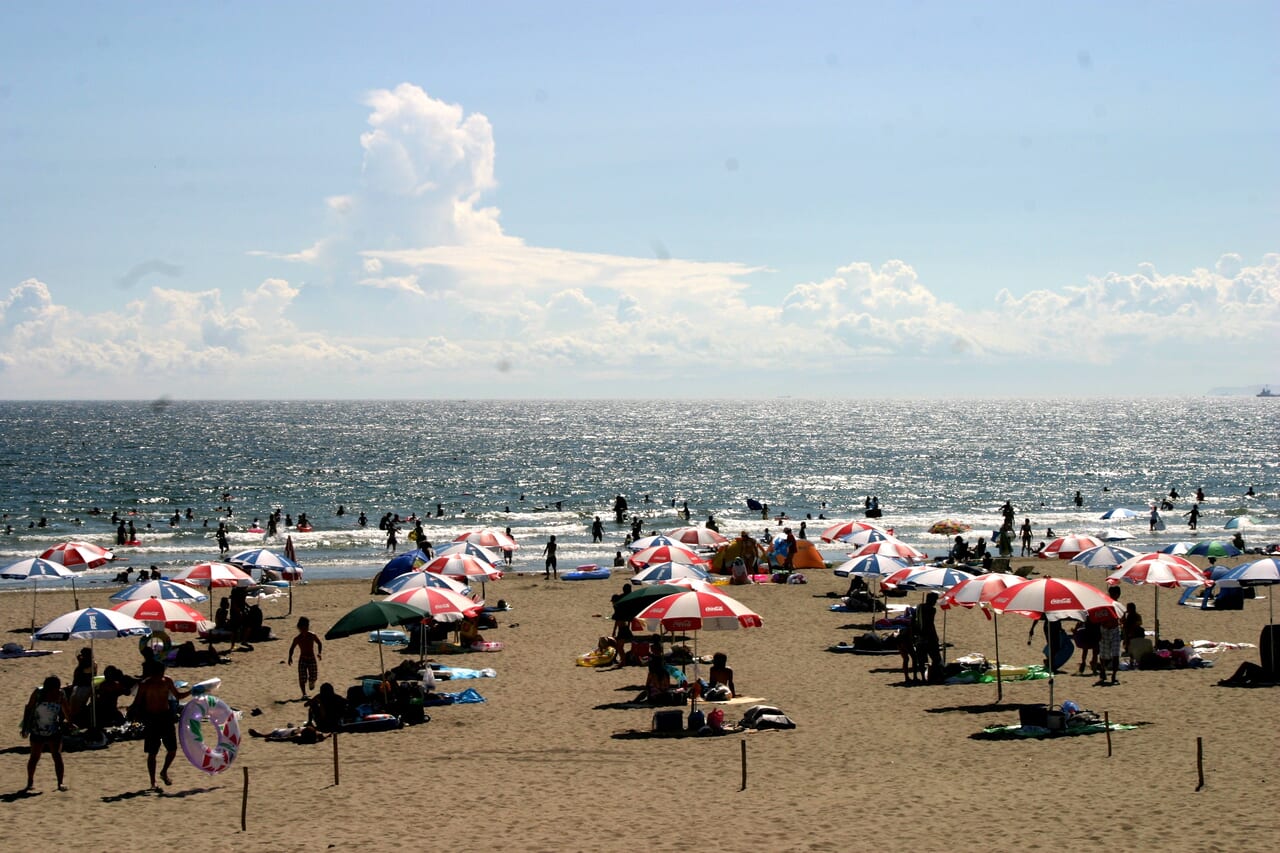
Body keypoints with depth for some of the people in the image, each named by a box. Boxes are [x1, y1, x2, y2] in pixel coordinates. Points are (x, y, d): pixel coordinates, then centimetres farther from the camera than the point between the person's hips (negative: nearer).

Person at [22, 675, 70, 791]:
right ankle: (30, 782, 23)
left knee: (57, 755, -10)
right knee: (34, 757, 7)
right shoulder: (38, 693, -12)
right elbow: (29, 709, -5)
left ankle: (60, 783, -7)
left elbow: (65, 711, 4)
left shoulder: (60, 695, -8)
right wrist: (25, 726, -5)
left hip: (54, 731, 0)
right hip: (37, 731, 0)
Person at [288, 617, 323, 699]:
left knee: (313, 676, -2)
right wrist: (290, 657, -9)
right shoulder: (297, 639, -7)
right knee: (302, 678, -8)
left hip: (312, 658, 0)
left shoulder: (312, 636, -8)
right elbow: (292, 648, 5)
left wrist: (319, 653, -9)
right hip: (302, 659, 0)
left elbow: (320, 644, 6)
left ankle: (312, 682, 35)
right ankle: (304, 694, 3)